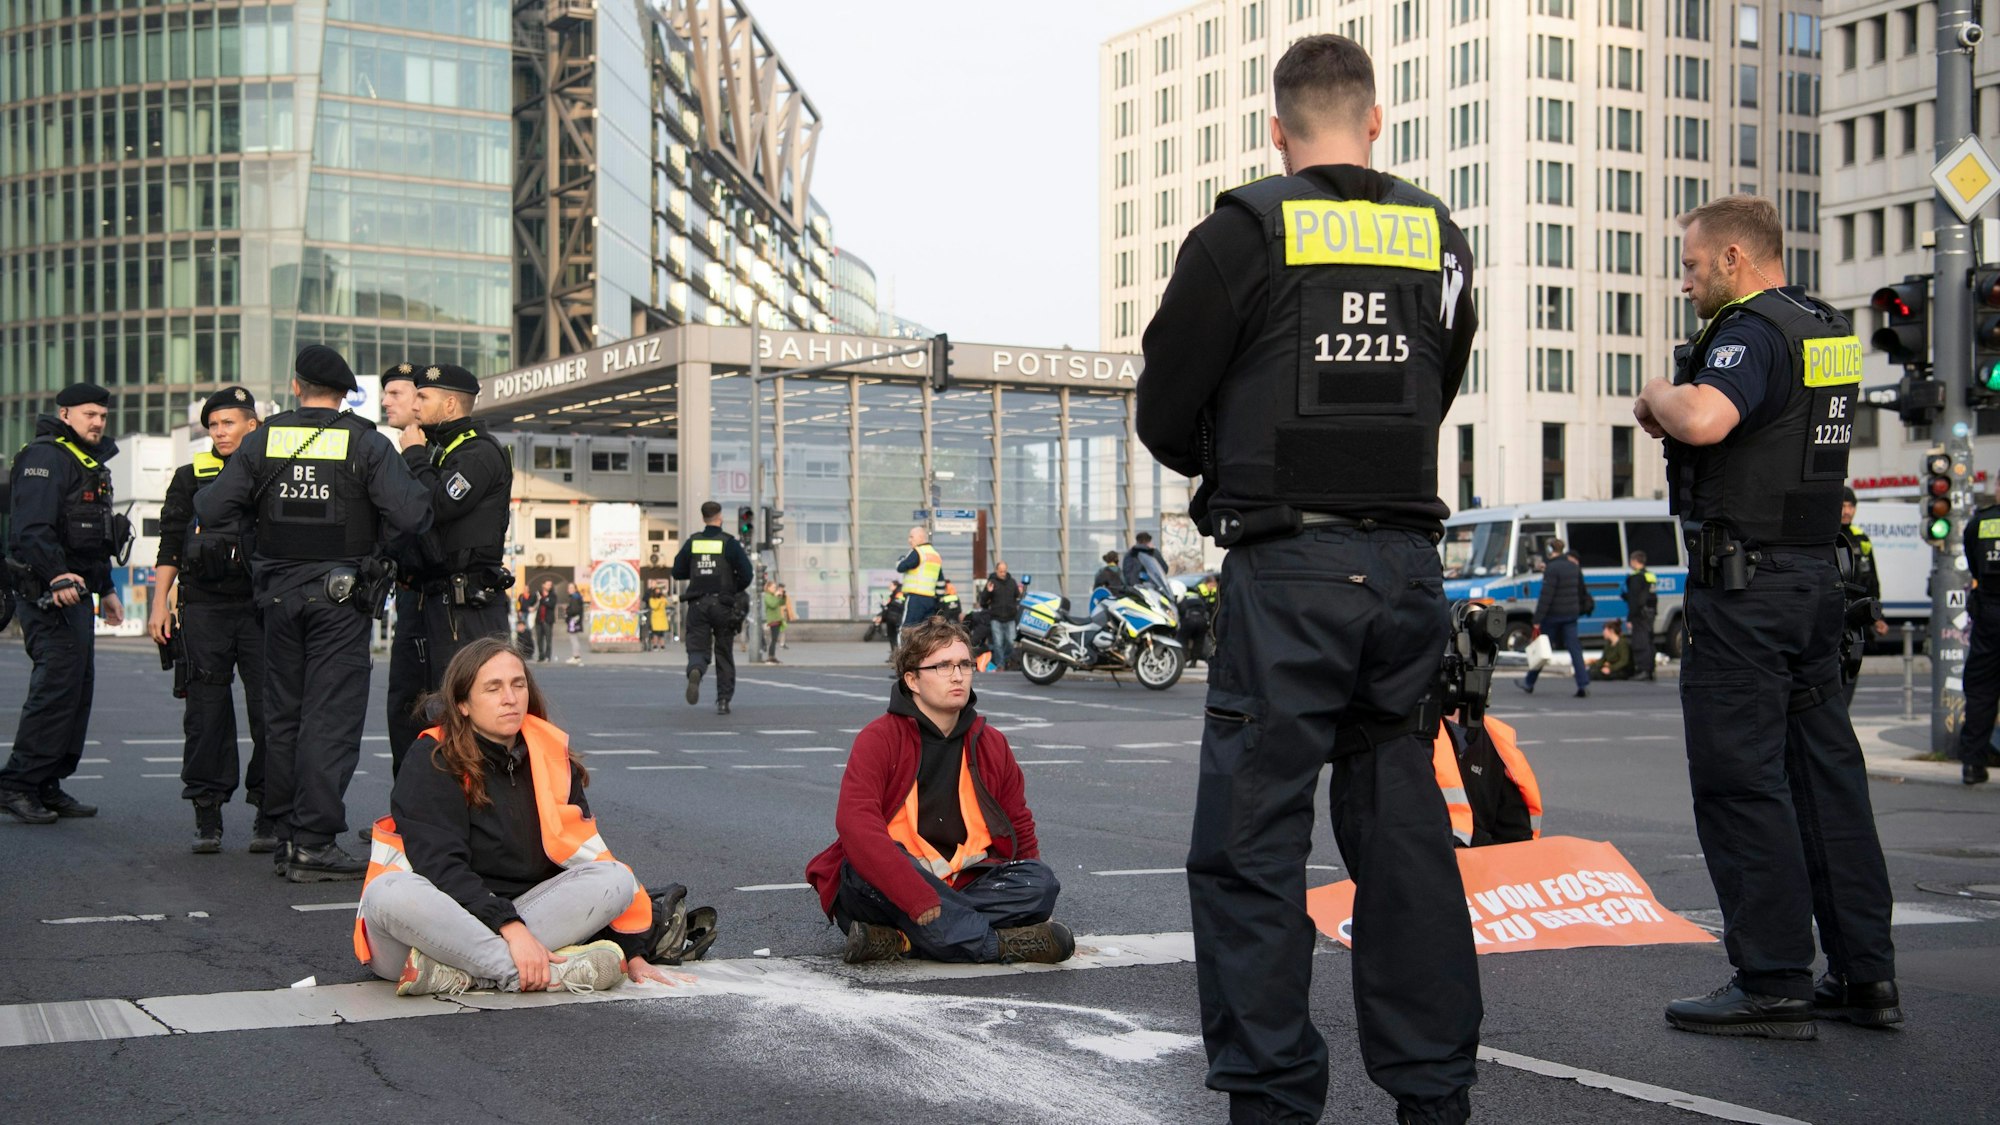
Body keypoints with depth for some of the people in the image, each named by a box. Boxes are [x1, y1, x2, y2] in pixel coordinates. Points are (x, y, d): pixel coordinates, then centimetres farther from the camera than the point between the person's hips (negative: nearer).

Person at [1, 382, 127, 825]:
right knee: (57, 684, -13)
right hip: (47, 592, -10)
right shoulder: (46, 457, -10)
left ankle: (48, 785, 15)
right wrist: (57, 576, -32)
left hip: (77, 591, 10)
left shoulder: (90, 463, 23)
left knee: (78, 688, 9)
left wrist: (105, 589, 31)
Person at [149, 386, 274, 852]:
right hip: (203, 608, 1)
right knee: (207, 712, 0)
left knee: (269, 709, -5)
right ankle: (207, 817, 6)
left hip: (263, 608, -1)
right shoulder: (191, 477, 13)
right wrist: (160, 603, 4)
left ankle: (268, 813, 2)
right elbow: (170, 546, 12)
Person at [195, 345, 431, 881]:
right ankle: (314, 842, -6)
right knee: (331, 716, -3)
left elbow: (213, 509, -1)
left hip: (279, 594, 4)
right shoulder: (365, 443, -6)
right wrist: (370, 540, 2)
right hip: (340, 595, -4)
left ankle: (286, 832, 22)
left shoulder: (262, 439, 3)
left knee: (282, 714, 14)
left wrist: (260, 532, 13)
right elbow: (411, 514, -16)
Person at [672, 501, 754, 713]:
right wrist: (735, 589, 12)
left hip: (697, 605, 1)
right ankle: (723, 701, 8)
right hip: (722, 605, -1)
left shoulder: (692, 542, 5)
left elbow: (678, 572, 8)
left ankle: (695, 672, -34)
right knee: (724, 653, 11)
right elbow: (747, 575, -8)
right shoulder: (729, 543, -3)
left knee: (698, 649, 1)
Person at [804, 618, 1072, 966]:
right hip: (886, 892, -4)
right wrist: (921, 901, -34)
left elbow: (1020, 830, 19)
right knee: (862, 866, -37)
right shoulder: (879, 739, -8)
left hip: (958, 887, 5)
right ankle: (997, 944, -31)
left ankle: (901, 938, -28)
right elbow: (855, 823, -24)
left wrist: (1031, 899, 1)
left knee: (1042, 881, -19)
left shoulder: (991, 745, 10)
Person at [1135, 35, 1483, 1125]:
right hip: (1409, 560, 5)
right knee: (1405, 832, 12)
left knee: (1252, 842, 0)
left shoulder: (1244, 234, -4)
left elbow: (1163, 416, 0)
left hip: (1286, 569, -5)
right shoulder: (1439, 239, 10)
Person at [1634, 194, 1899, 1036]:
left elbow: (1705, 420, -33)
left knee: (1740, 779, -4)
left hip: (1744, 581, -9)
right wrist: (1675, 404, 16)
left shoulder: (1754, 331, -13)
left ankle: (1773, 982, -2)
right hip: (1815, 576, 9)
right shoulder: (1828, 333, 16)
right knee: (1824, 770, 11)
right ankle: (1864, 974, 15)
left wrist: (1658, 393, -12)